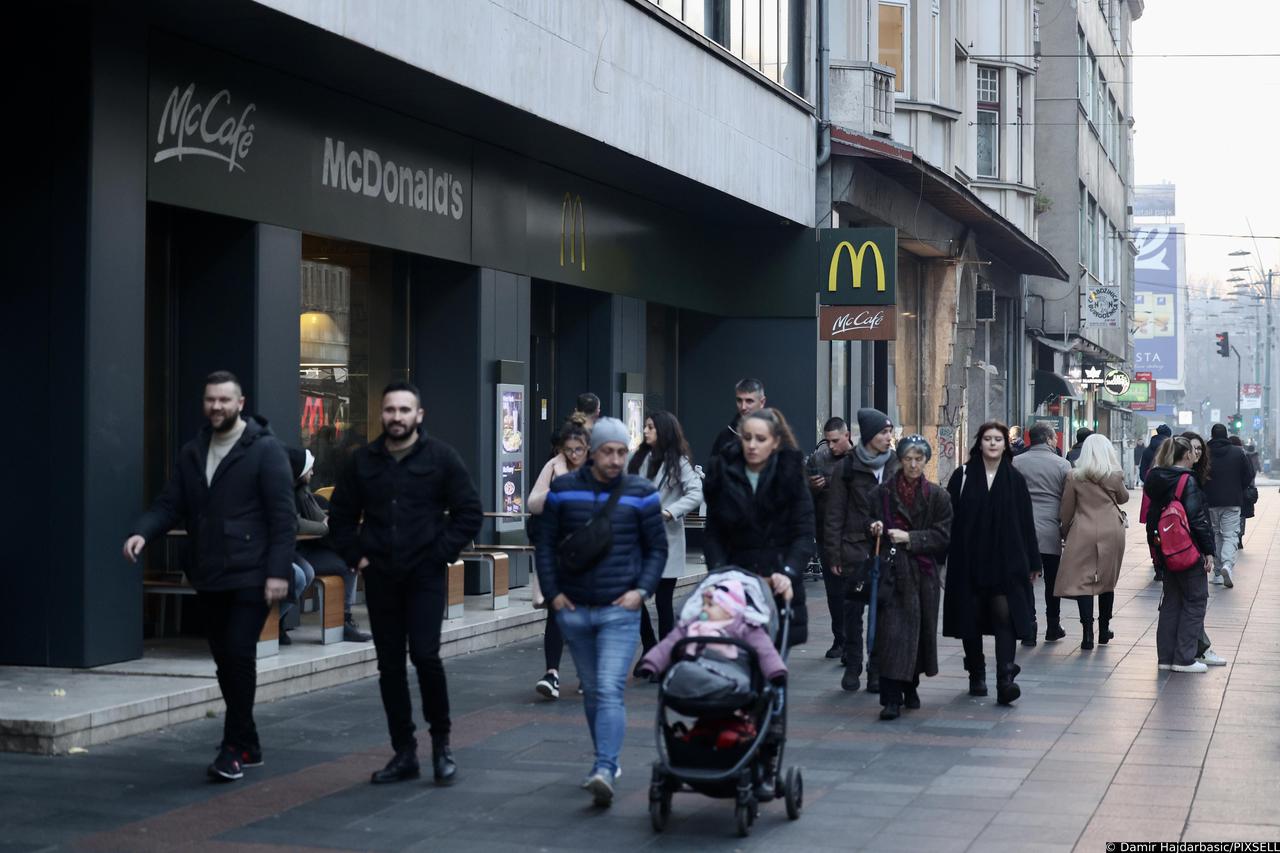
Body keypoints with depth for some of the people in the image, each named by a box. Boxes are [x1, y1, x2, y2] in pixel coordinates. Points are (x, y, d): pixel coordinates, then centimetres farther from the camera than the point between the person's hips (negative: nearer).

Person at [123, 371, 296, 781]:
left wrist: (278, 571, -17)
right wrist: (142, 533, -13)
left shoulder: (264, 449, -6)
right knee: (225, 661, 11)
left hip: (250, 577, -6)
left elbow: (282, 515, -10)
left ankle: (235, 747, -5)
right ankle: (248, 746, 21)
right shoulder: (192, 453, 11)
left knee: (239, 655, -12)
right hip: (208, 578, 6)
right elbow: (170, 505, 8)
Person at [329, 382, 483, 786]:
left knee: (425, 655, -14)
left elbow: (469, 513, -2)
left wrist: (442, 553, -9)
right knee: (390, 666, 6)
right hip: (381, 578, 4)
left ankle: (441, 742, 5)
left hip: (425, 576, -4)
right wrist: (356, 555, 5)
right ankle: (404, 753, 14)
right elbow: (340, 515, 17)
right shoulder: (364, 461, 7)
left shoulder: (441, 457, -2)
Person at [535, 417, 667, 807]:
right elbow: (545, 543, 8)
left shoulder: (640, 493, -1)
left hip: (620, 611, -3)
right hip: (573, 611, 3)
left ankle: (604, 770, -23)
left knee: (610, 690, -16)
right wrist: (552, 593, 0)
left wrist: (642, 590, -7)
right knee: (590, 691, 13)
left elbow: (657, 548, 6)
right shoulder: (563, 490, 2)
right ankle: (606, 763, 27)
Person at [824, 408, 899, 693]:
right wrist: (834, 554, -4)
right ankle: (852, 666, 18)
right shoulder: (848, 468, -1)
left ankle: (877, 669, 13)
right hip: (856, 550, -1)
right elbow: (834, 514, 0)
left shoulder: (896, 466, 4)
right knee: (853, 611, 5)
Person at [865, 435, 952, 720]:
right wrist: (874, 528, -8)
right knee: (891, 631, -10)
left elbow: (943, 536, -3)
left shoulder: (937, 496, 3)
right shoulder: (882, 492, 4)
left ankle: (910, 687, 27)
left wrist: (909, 538, -13)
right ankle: (891, 698, -13)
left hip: (923, 573, 1)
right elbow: (868, 523, 14)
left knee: (921, 630, 8)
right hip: (891, 571, -1)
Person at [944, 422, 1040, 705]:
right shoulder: (962, 477, 2)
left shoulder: (1015, 480, 5)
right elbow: (949, 519, 1)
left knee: (1005, 615, -11)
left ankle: (1005, 680, -16)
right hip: (969, 561, 1)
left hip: (1005, 562, 0)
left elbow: (1025, 522, 7)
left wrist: (1032, 562, 6)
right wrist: (945, 558, -4)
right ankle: (977, 676, 20)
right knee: (971, 618, 6)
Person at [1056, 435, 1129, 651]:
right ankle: (1104, 630, 24)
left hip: (1083, 532, -2)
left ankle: (1088, 633, -14)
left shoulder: (1075, 476, -2)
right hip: (1112, 532, 2)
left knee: (1081, 580, -3)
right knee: (1107, 580, 15)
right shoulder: (1115, 476, 0)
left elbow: (1066, 511, 2)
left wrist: (1065, 534, 14)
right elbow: (1124, 498, 18)